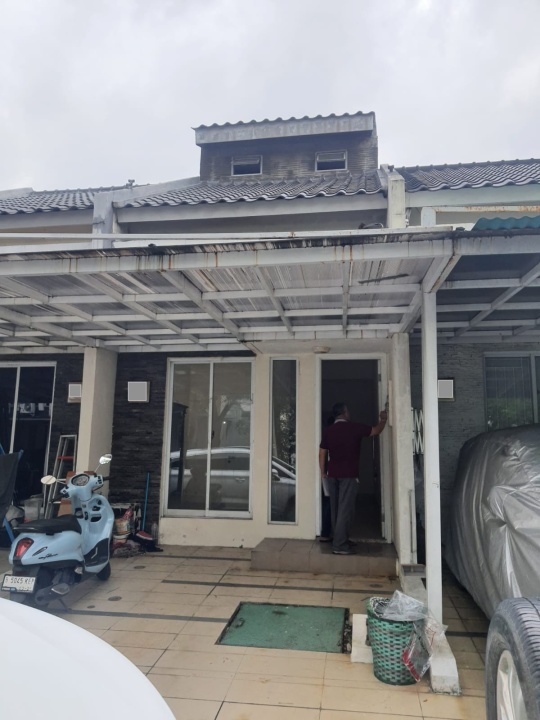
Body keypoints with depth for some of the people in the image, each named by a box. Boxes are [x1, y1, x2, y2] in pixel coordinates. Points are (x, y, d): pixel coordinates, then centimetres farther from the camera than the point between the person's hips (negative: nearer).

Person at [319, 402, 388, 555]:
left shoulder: (328, 431, 5)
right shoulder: (355, 428, -5)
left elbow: (322, 453, 5)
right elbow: (376, 431, 7)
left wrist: (323, 473, 13)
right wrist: (383, 420, 25)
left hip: (332, 474, 5)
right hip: (348, 474, -5)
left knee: (336, 509, 13)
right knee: (345, 509, -4)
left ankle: (339, 540, 23)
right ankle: (339, 545, -5)